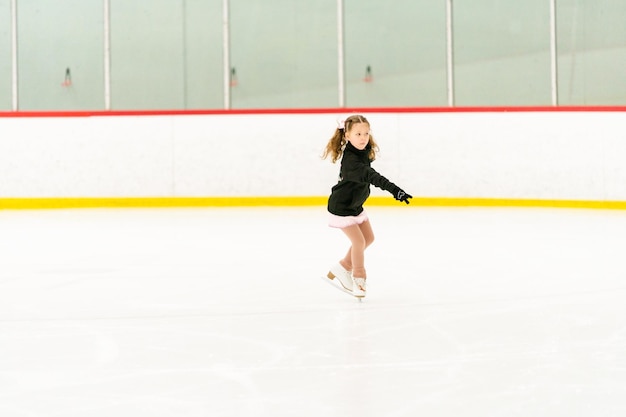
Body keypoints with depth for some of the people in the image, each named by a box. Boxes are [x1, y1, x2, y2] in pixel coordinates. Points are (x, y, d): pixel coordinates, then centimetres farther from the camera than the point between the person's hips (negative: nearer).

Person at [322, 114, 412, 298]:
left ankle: (342, 268, 27)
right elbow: (371, 176, -49)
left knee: (368, 237, 15)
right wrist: (394, 189, -60)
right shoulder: (351, 161, -34)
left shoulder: (364, 151, -5)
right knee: (358, 241, -7)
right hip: (341, 207, -10)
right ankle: (358, 278, 13)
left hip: (355, 205, 10)